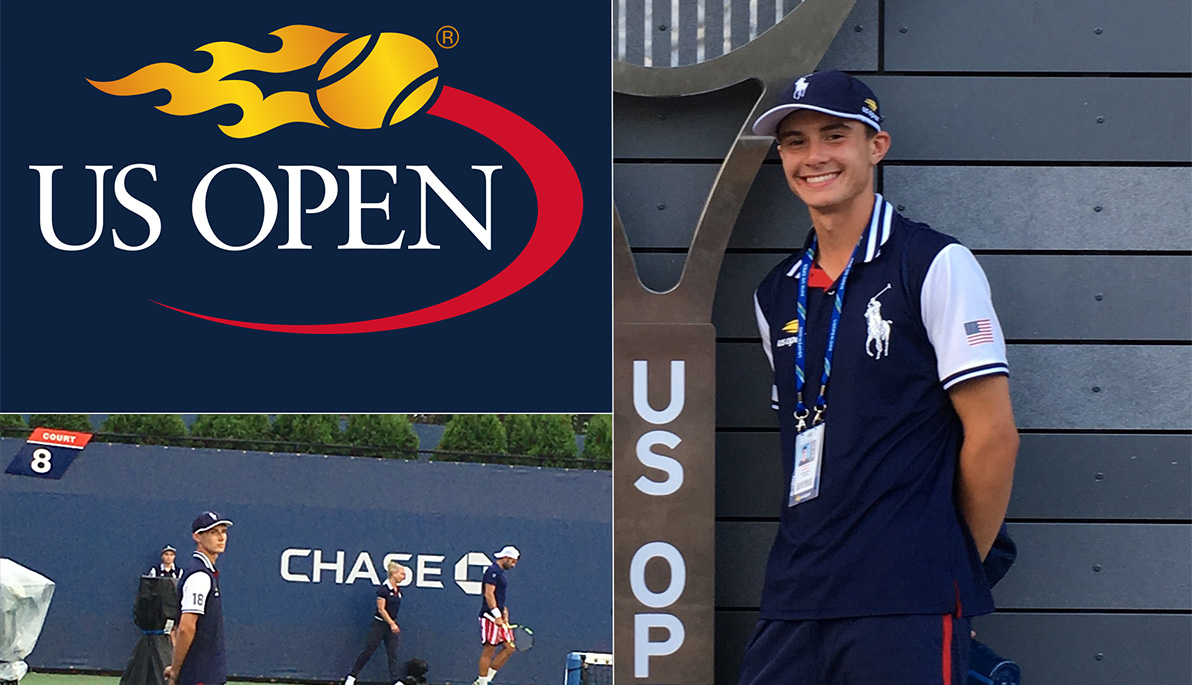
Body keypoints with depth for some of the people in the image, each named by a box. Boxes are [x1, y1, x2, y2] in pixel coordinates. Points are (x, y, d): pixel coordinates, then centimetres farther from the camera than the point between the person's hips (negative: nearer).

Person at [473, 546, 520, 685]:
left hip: (498, 618, 10)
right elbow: (488, 594, -19)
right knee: (489, 650, -6)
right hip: (490, 617, -10)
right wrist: (497, 615, -22)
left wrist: (504, 613, 15)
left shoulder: (500, 573, 20)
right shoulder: (493, 572, -11)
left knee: (509, 648, 8)